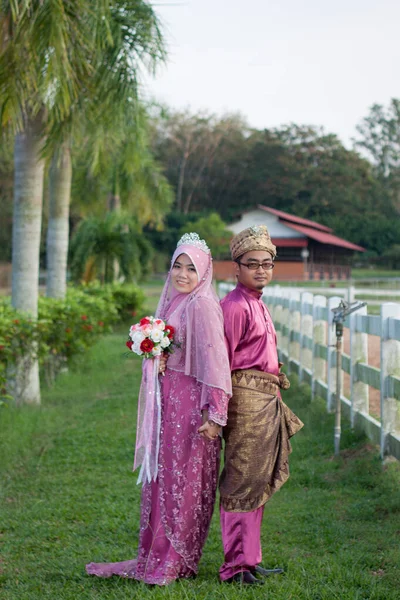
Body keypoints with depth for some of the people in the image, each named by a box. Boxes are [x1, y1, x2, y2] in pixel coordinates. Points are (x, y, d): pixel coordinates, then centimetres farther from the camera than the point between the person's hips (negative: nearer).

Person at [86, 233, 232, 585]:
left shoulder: (202, 306, -13)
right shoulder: (171, 302, 13)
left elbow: (215, 360, -18)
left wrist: (215, 413, -21)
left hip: (190, 403, -8)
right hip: (167, 401, 8)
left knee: (182, 481, 1)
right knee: (161, 476, 12)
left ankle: (173, 563, 11)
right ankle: (153, 558, 21)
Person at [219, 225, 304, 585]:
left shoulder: (258, 305, 17)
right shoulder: (235, 306, -13)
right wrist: (220, 409, -20)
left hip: (267, 401, 10)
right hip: (246, 397, -10)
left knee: (259, 482, 15)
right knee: (242, 481, -6)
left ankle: (250, 560, 24)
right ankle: (235, 566, 0)